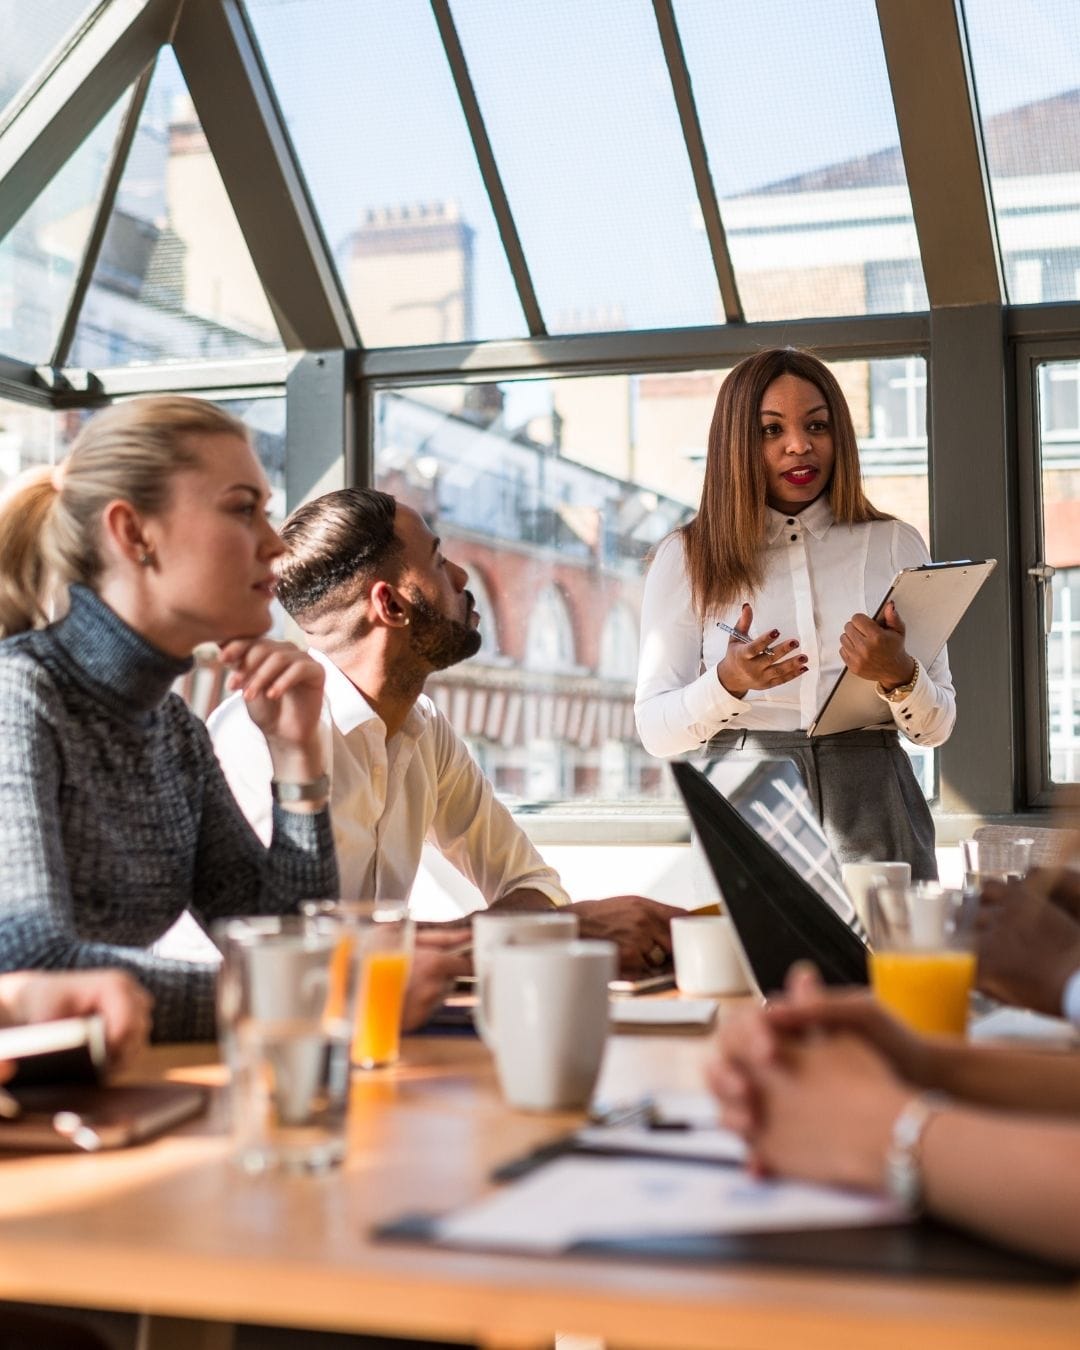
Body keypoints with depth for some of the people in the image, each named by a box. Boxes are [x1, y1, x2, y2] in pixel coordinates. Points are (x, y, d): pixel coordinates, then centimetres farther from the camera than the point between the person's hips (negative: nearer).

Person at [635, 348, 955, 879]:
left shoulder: (895, 546, 10)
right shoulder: (687, 556, 6)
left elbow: (936, 727, 7)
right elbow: (656, 729, 0)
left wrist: (898, 675, -14)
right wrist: (729, 683, -19)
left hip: (872, 820, 1)